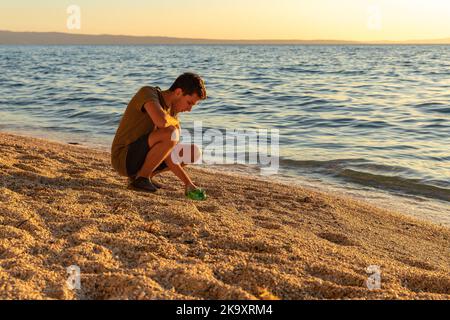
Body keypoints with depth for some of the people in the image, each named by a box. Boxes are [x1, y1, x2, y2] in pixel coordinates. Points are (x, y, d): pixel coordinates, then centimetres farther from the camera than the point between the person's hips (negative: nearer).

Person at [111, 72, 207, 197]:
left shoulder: (171, 112, 6)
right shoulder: (148, 92, -16)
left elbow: (167, 155, 2)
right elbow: (161, 121, -39)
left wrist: (188, 183, -7)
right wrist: (175, 122, -14)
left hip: (141, 156, 8)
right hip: (124, 159, -8)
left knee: (194, 153, 9)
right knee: (170, 133, -30)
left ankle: (144, 176, 10)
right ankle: (140, 178, -10)